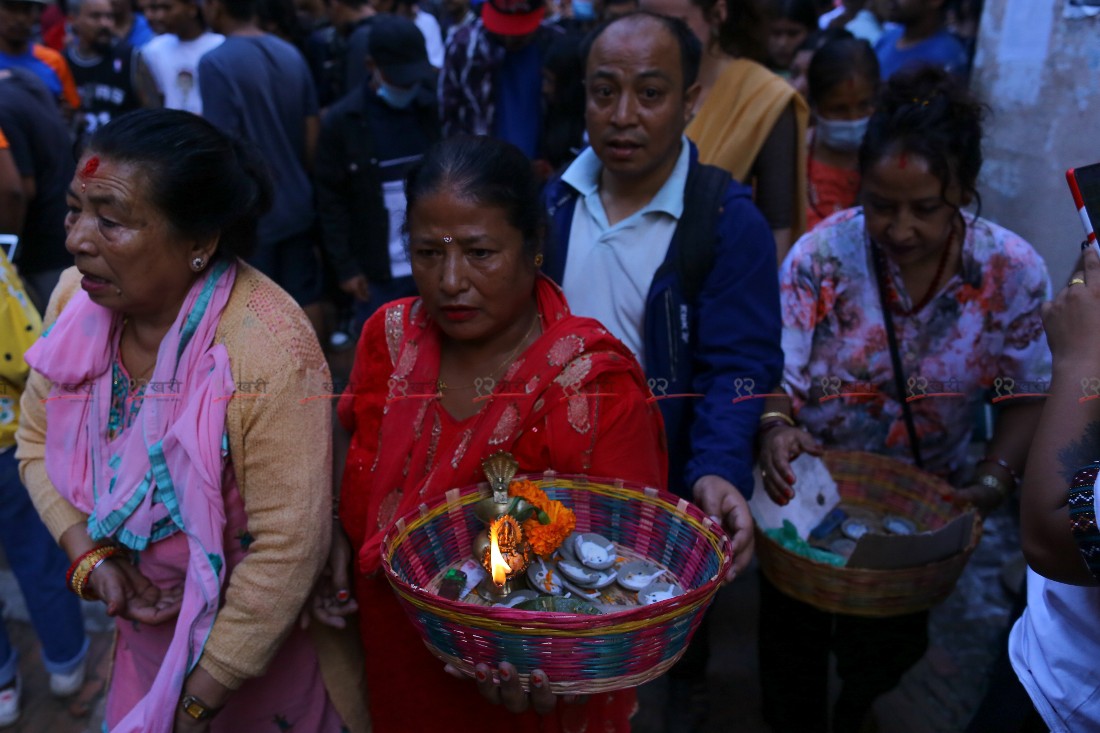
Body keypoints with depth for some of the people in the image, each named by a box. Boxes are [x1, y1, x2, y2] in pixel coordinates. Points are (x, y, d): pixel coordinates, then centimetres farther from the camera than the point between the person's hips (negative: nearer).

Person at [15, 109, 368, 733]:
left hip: (264, 636, -5)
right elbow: (39, 441, 3)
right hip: (149, 615, 5)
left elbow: (288, 547, -27)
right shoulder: (77, 298, -13)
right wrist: (90, 555, -12)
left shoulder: (267, 351, -32)